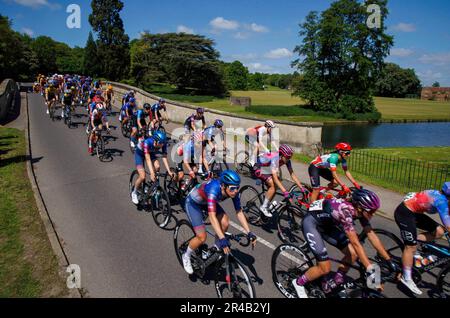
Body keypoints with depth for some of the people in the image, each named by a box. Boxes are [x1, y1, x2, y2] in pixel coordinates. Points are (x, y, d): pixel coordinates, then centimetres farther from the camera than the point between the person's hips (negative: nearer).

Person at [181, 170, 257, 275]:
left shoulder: (233, 191, -23)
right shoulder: (213, 190, -41)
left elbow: (239, 212, -17)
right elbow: (212, 216, -46)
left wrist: (249, 233, -23)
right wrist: (223, 239, -51)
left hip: (206, 202, 6)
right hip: (193, 203, -6)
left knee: (225, 223, -17)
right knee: (202, 238, -14)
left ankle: (216, 248, 10)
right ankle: (186, 256, 15)